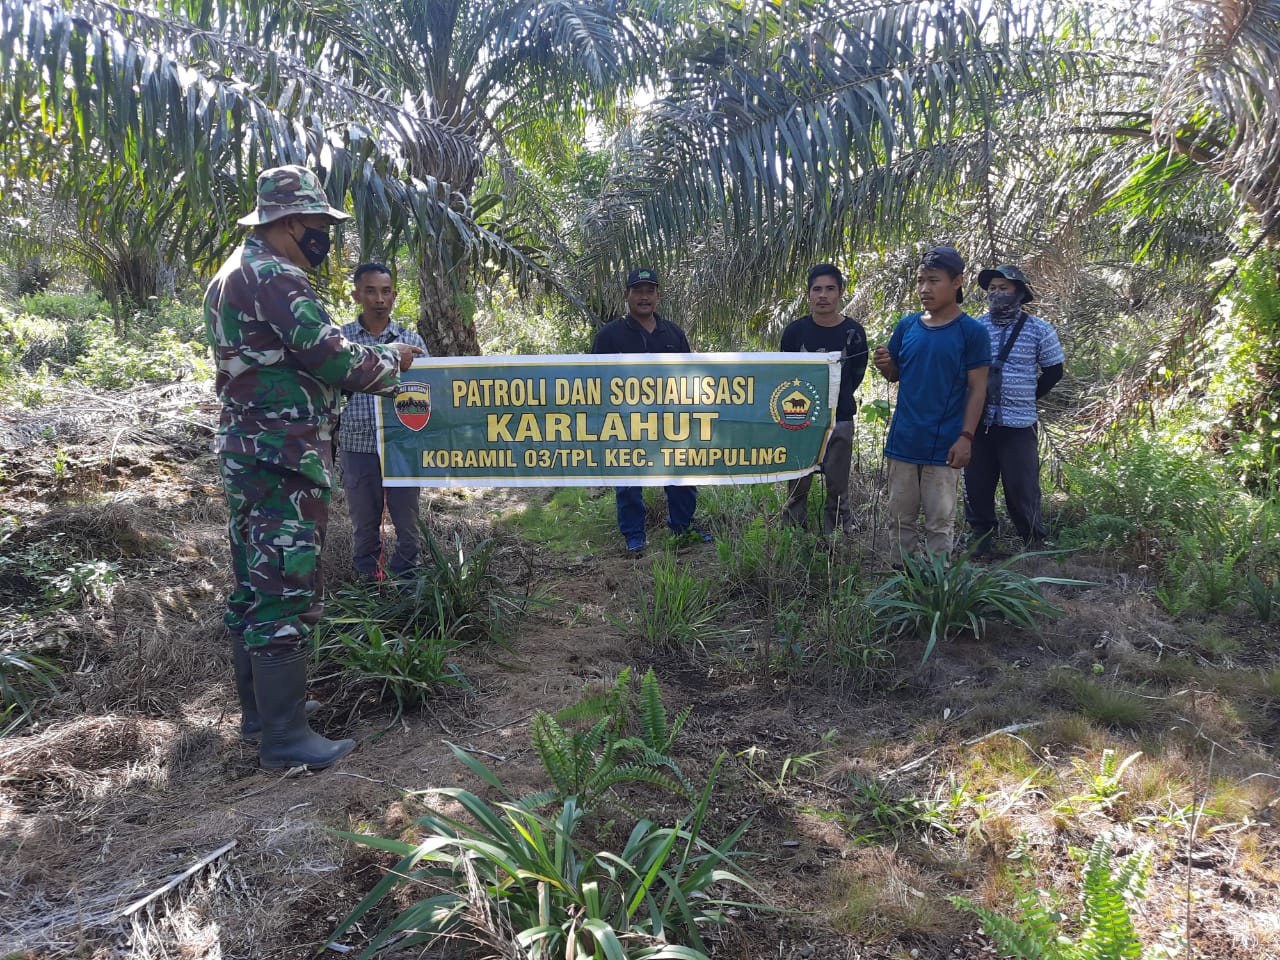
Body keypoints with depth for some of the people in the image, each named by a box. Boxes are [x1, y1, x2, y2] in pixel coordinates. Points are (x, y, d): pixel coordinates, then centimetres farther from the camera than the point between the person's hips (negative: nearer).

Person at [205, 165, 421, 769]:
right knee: (286, 590, -7)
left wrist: (365, 363, 14)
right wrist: (392, 361, -3)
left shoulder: (233, 275, 18)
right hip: (283, 456, -11)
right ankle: (285, 736, 0)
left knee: (254, 584, 16)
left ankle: (259, 708, 28)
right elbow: (332, 358, -20)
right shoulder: (275, 277, -15)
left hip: (245, 452, 11)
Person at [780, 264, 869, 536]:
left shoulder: (853, 332, -4)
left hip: (839, 419, 0)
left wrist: (837, 398, 6)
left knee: (837, 488, 6)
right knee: (797, 485, 7)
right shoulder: (795, 330, -2)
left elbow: (857, 374, 7)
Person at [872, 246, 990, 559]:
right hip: (903, 440, 4)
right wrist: (884, 365, -9)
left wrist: (966, 436, -13)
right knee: (901, 518, 12)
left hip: (943, 444, -4)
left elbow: (977, 389, -6)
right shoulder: (907, 325, 5)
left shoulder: (972, 331, -6)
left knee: (940, 522, 4)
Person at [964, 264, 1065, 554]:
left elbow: (1053, 370, 9)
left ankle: (1034, 541, 15)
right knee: (977, 484, 8)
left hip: (1018, 424, -2)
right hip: (978, 422, 3)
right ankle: (981, 536, 22)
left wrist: (1026, 397, 7)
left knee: (1021, 487, -1)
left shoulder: (1038, 330, 1)